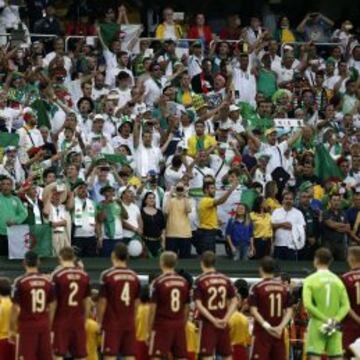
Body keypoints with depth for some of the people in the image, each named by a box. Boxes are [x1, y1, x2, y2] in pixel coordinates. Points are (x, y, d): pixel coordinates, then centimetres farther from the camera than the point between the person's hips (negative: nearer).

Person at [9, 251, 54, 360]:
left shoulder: (20, 282, -11)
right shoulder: (47, 281, 3)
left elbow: (16, 308, -11)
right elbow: (51, 306, 9)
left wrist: (12, 329, -3)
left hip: (27, 326, -4)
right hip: (44, 325, 4)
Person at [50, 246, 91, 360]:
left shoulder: (57, 275, -9)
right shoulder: (84, 275, 4)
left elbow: (53, 303, -9)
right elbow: (87, 302, 8)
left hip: (61, 322, -4)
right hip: (78, 322, 4)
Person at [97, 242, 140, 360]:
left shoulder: (107, 275, -9)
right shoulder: (134, 277, 6)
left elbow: (103, 303, -8)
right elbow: (136, 303, 12)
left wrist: (99, 322, 2)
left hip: (112, 324, -4)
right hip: (129, 324, 4)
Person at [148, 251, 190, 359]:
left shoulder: (158, 282, -8)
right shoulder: (184, 282, 6)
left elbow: (153, 309, -8)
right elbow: (186, 308, 12)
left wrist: (150, 330, -2)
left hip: (162, 325, -5)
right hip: (179, 325, 5)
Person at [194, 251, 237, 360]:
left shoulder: (200, 281, -8)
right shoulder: (225, 279, 6)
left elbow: (199, 305, -14)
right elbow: (234, 301, 3)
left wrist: (213, 320, -14)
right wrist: (226, 318, -4)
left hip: (207, 322, -4)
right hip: (223, 323, 4)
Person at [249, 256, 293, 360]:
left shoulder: (257, 288, -5)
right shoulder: (284, 288, 7)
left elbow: (254, 311, -13)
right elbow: (289, 311, 3)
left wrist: (265, 325, -16)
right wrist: (281, 326, -5)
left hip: (262, 332, -4)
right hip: (279, 332, 4)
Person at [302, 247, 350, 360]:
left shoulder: (310, 280, -4)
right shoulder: (338, 280, 8)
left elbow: (308, 304, -15)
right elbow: (346, 306, 0)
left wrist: (325, 319, -13)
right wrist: (335, 320, -9)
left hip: (317, 325, -4)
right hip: (335, 327, 4)